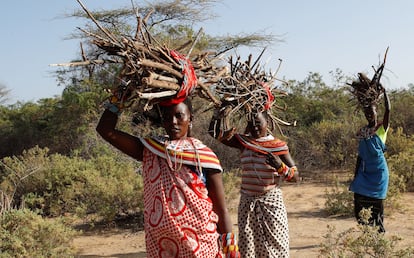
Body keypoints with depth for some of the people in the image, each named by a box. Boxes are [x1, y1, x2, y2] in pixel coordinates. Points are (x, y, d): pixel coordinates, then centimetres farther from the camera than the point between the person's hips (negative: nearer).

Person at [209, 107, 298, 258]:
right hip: (247, 202, 3)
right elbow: (215, 133, 4)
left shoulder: (278, 146, -3)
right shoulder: (243, 142, 5)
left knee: (274, 244, 0)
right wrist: (217, 117, -14)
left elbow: (294, 175, -3)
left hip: (271, 202, -3)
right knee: (246, 244, 6)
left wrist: (280, 166, -22)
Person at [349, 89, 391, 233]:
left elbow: (388, 109, -19)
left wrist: (384, 91, -16)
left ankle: (379, 226, 13)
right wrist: (355, 174, 10)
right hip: (364, 169, 4)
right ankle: (362, 224, 12)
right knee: (358, 195, -1)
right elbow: (360, 154, 12)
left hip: (378, 169, -4)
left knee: (377, 198, 0)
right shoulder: (363, 132, 9)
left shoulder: (382, 127, -2)